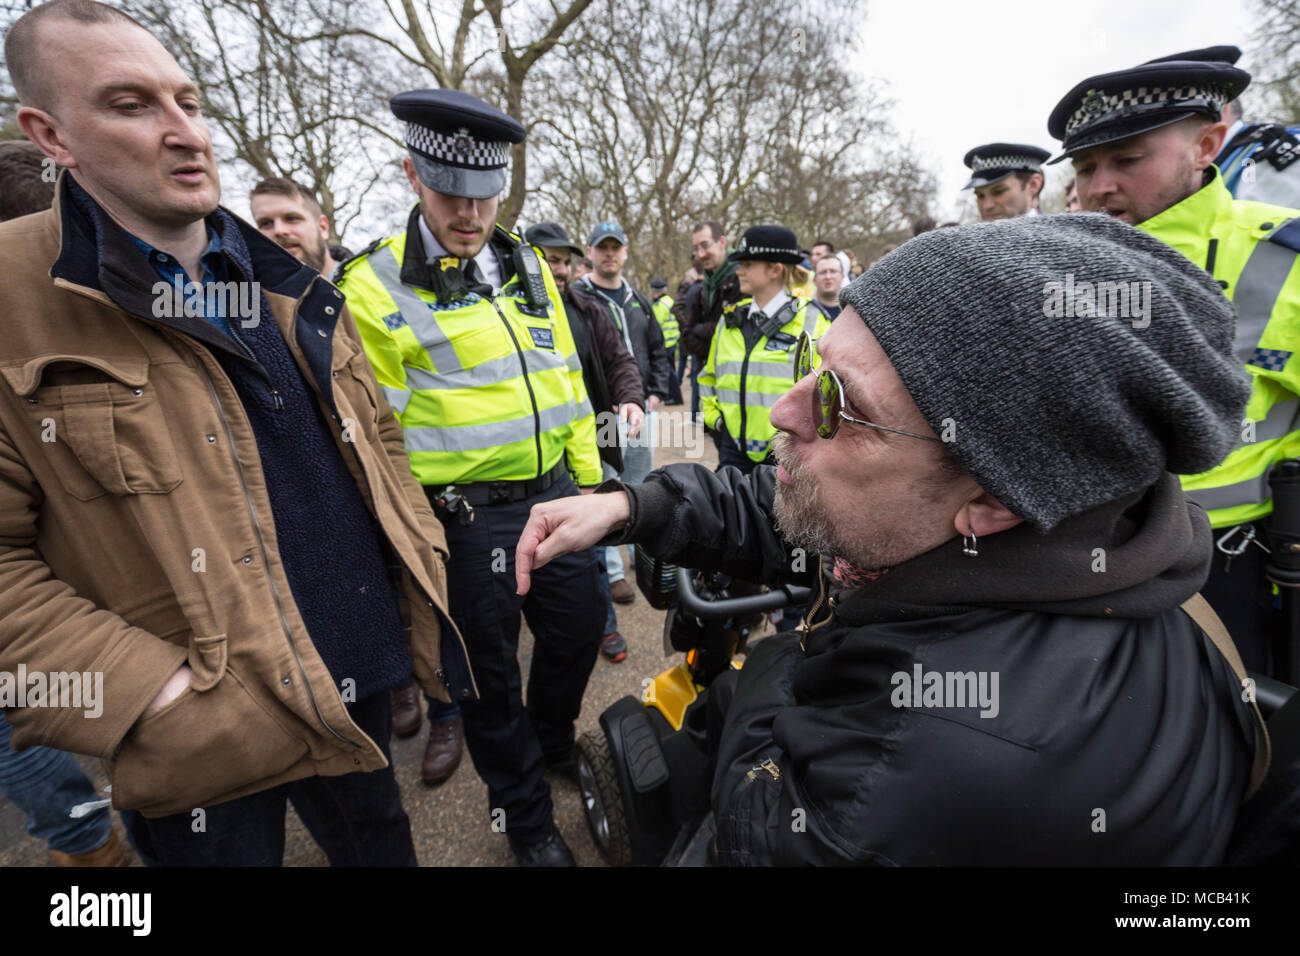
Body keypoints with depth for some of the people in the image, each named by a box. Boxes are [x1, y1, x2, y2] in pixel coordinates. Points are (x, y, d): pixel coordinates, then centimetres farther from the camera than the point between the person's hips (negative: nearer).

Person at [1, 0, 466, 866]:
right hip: (204, 733, -4)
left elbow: (377, 433, 12)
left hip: (359, 678, 5)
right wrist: (153, 696, -19)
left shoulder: (291, 289, 6)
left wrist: (423, 563, 4)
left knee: (380, 842, 25)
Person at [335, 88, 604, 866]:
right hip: (467, 516, -5)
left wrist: (588, 473, 14)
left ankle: (553, 745, 50)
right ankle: (525, 815, 37)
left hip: (554, 491, 6)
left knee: (580, 626, 19)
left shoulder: (526, 264, 9)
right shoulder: (373, 287, -7)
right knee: (490, 663, 11)